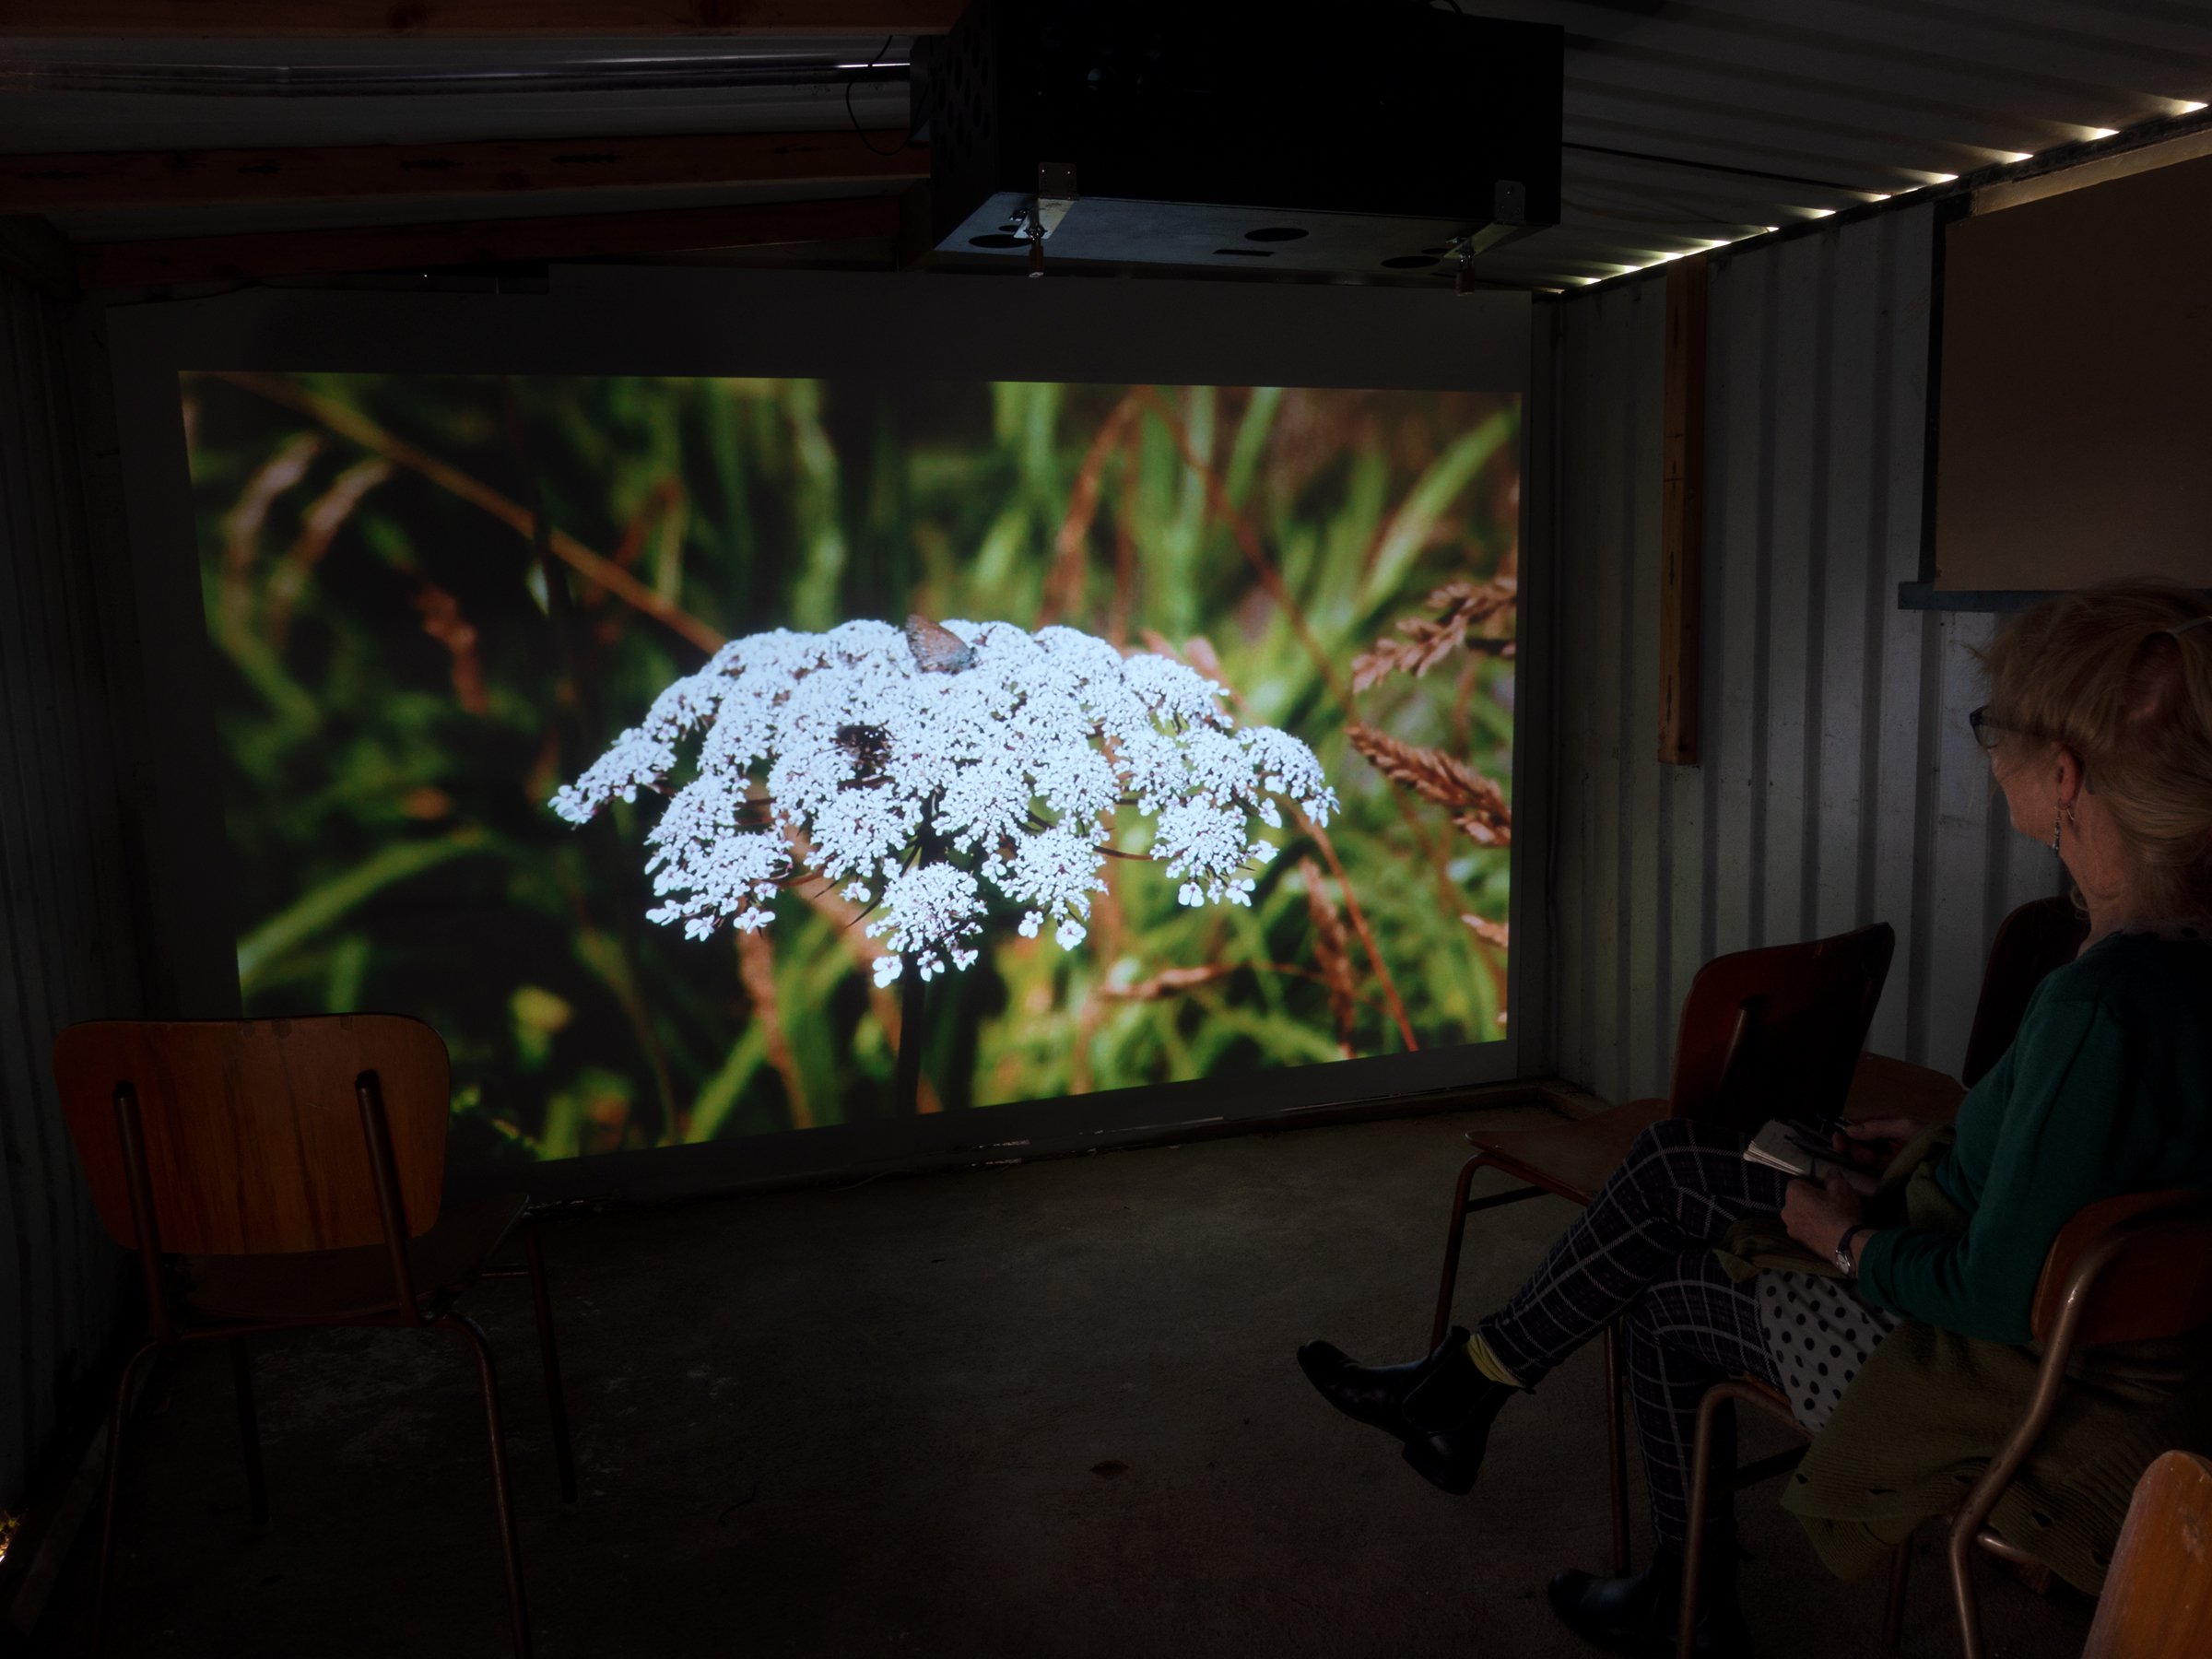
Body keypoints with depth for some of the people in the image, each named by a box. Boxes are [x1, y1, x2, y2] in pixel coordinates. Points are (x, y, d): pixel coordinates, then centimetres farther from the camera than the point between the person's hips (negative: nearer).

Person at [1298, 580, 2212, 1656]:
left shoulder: (2103, 1002, -34)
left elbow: (2002, 1297, -29)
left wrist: (1853, 1244, -12)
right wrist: (1948, 1148, 10)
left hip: (2006, 1388, -8)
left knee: (1664, 1302, 11)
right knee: (1671, 1164, 7)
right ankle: (1464, 1388, 20)